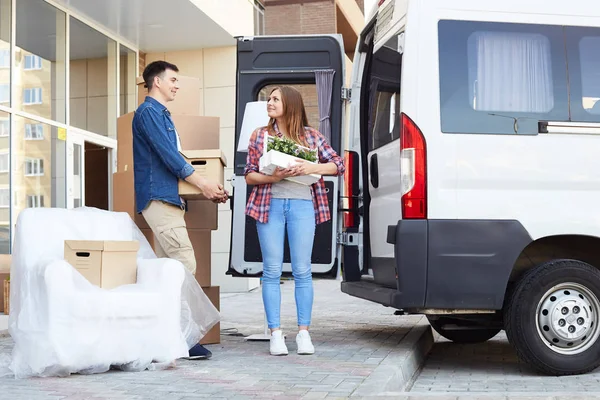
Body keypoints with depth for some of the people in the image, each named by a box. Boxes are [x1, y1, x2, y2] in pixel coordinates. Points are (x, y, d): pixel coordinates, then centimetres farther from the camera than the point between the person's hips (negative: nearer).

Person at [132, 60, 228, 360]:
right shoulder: (148, 111, -7)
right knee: (185, 264, -15)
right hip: (158, 197, -10)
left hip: (169, 199, 10)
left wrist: (207, 188, 16)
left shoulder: (162, 115, 24)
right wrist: (203, 184, -13)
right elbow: (168, 156, -15)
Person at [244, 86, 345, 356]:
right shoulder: (260, 135, 12)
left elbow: (338, 164, 7)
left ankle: (303, 333, 8)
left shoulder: (310, 135, 10)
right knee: (272, 271, 0)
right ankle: (275, 334, 5)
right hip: (270, 204, 1)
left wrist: (312, 168, -10)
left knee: (302, 271, 1)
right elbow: (249, 175, 7)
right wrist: (273, 177, -12)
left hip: (302, 204, 0)